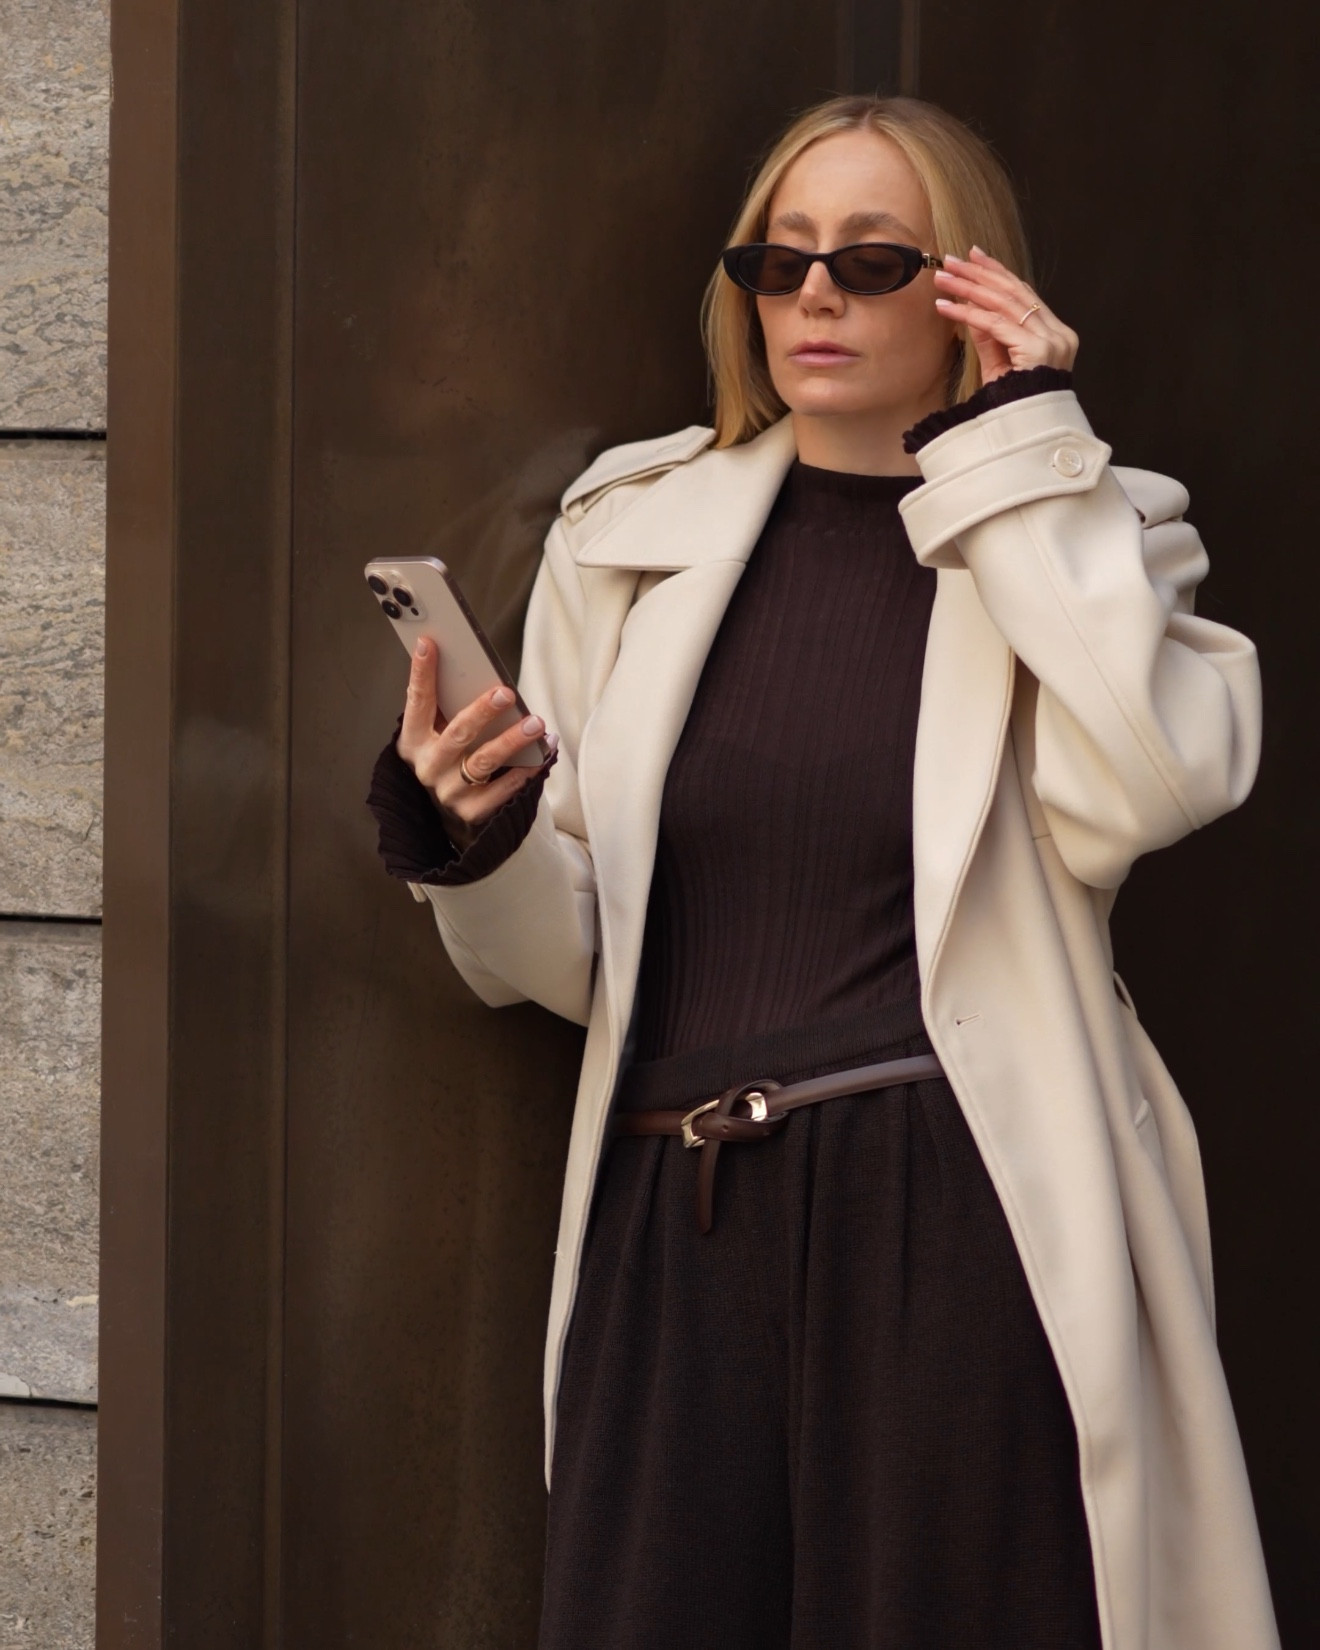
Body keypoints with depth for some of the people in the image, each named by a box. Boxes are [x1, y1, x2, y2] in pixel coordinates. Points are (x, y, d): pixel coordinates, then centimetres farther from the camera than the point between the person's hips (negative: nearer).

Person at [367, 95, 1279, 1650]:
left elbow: (1138, 790, -16)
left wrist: (1019, 445, -9)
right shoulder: (635, 537, 12)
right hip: (677, 1226, 2)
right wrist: (472, 851, -8)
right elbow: (575, 958, 14)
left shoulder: (1083, 537, 7)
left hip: (965, 1223, -2)